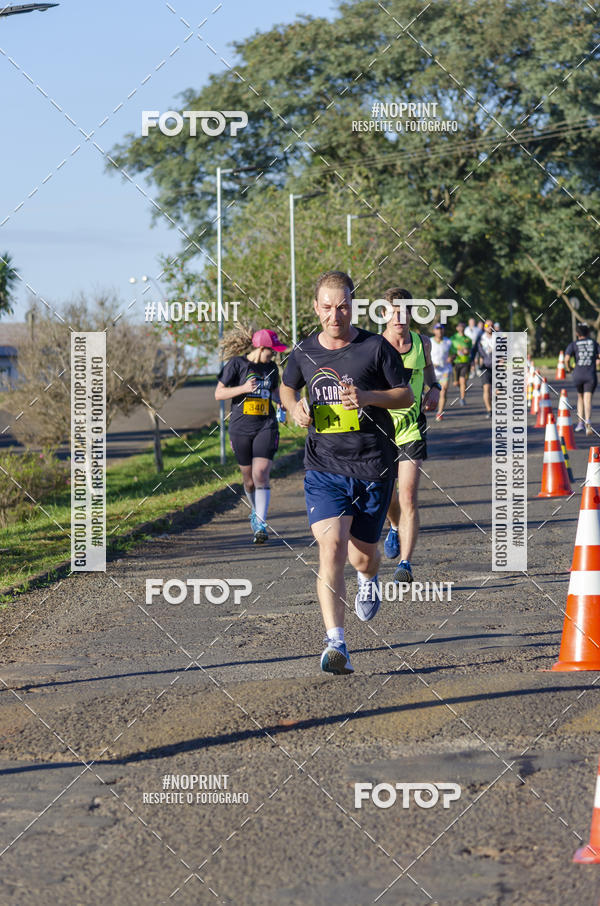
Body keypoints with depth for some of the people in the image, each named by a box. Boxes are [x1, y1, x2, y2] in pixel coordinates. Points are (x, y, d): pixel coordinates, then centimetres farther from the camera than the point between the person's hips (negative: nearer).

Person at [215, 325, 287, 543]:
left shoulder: (270, 367, 10)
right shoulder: (236, 364, -4)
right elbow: (218, 393, -4)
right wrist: (243, 389, -19)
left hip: (266, 427, 2)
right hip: (241, 428, -2)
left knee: (261, 475, -14)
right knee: (248, 478, 8)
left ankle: (260, 524, -16)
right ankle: (256, 511, 37)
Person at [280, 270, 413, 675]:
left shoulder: (375, 347, -5)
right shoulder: (304, 352, 4)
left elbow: (406, 395, 2)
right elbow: (287, 386, 24)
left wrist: (368, 397, -16)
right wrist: (295, 406, 0)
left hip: (373, 467, -1)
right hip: (324, 468, 1)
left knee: (362, 555, 10)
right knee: (331, 546, -18)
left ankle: (370, 579, 51)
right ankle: (336, 643, -19)